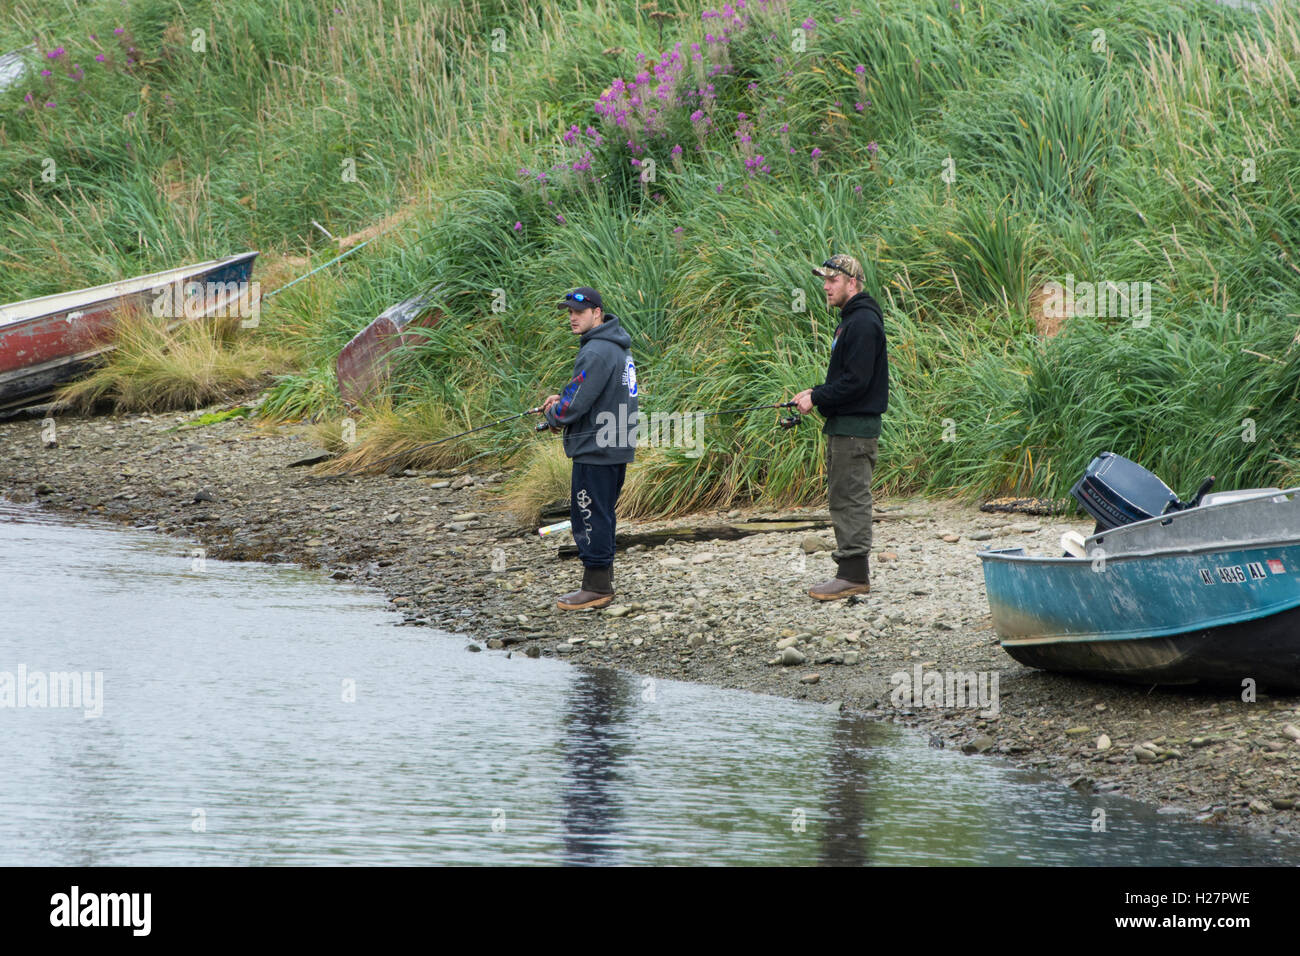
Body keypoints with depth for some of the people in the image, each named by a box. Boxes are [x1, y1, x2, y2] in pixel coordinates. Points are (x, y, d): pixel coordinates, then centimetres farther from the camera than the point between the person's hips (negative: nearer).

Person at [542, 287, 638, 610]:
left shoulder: (597, 353, -20)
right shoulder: (617, 347, 13)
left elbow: (576, 405, -22)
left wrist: (553, 415, -1)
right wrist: (561, 400, 12)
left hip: (595, 450, -10)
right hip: (617, 448, 10)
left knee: (590, 515, -4)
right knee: (602, 515, 16)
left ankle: (596, 586, -1)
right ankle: (603, 583, 21)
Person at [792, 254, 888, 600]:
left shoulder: (863, 323, -15)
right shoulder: (850, 320, 19)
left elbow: (856, 380, -21)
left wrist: (817, 398, -14)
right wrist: (815, 393, 10)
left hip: (855, 426, -11)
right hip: (843, 423, 11)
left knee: (850, 499, -10)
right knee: (844, 497, 12)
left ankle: (852, 574, -10)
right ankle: (856, 574, 15)